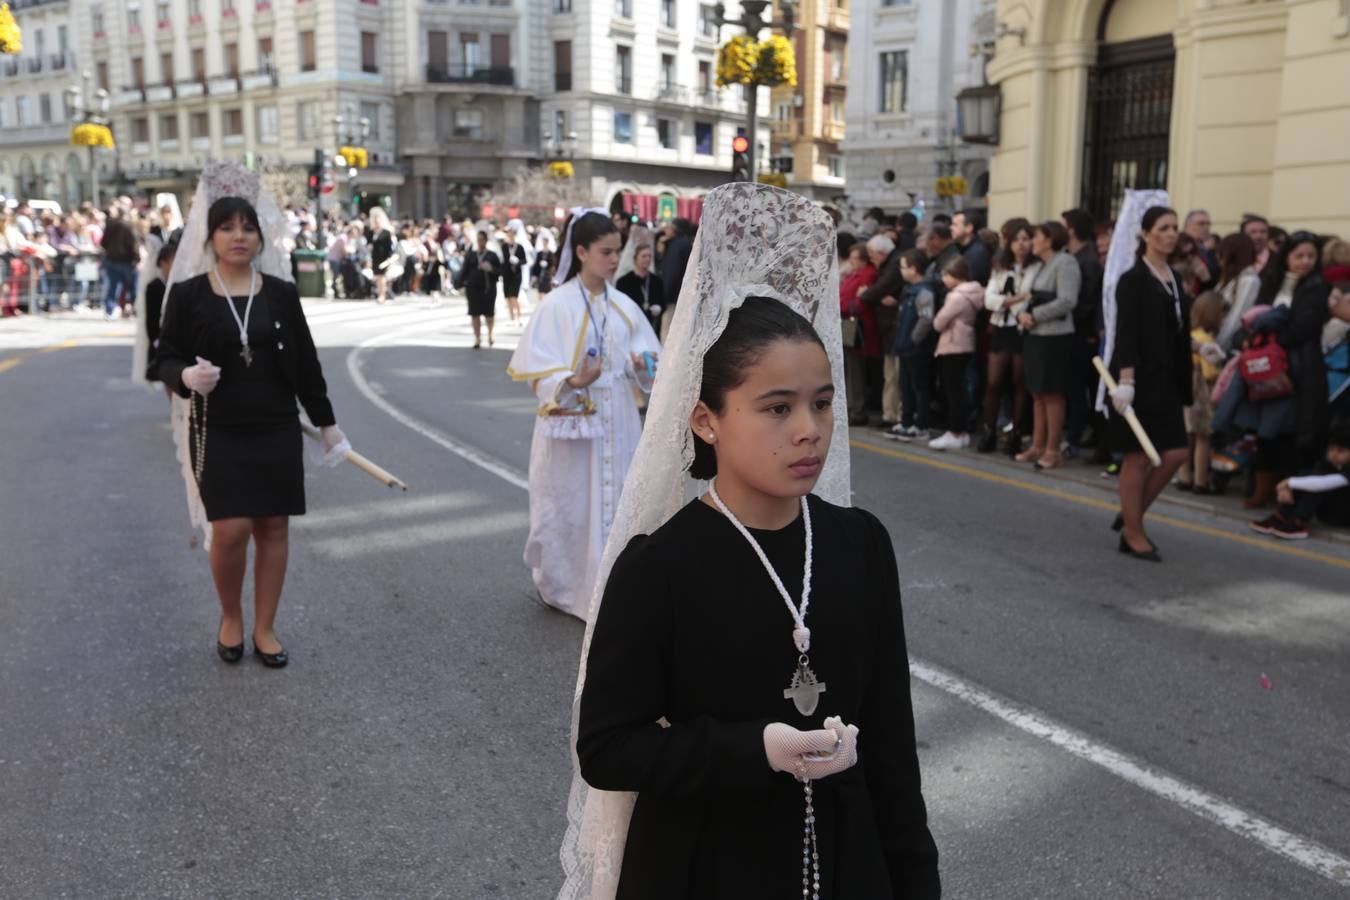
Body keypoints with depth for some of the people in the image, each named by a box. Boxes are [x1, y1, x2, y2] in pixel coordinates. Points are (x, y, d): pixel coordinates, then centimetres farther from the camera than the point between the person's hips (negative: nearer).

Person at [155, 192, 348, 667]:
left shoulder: (281, 293, 3)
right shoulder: (188, 294, -2)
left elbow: (306, 362, 7)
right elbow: (166, 358, 1)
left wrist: (326, 421, 9)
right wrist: (186, 375, -22)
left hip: (277, 429, 2)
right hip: (218, 431, -2)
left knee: (273, 526, 5)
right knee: (230, 529, -9)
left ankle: (264, 627, 20)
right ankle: (230, 618, 19)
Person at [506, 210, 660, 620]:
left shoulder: (624, 306, 6)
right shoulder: (556, 305, -9)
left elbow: (643, 360, 12)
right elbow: (538, 370, -12)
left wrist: (643, 365, -11)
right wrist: (574, 381, -29)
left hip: (616, 423, 5)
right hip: (571, 422, -4)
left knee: (616, 503, 7)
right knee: (570, 505, 4)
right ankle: (561, 584, 24)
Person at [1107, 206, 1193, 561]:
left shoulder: (1175, 278, 14)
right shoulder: (1133, 280, -9)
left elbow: (1179, 333, 17)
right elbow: (1125, 333, -16)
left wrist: (1184, 382, 15)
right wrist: (1125, 380, -24)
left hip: (1166, 379, 8)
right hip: (1140, 377, -8)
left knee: (1175, 454, 5)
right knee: (1138, 457, -1)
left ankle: (1131, 514, 21)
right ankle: (1132, 534, 10)